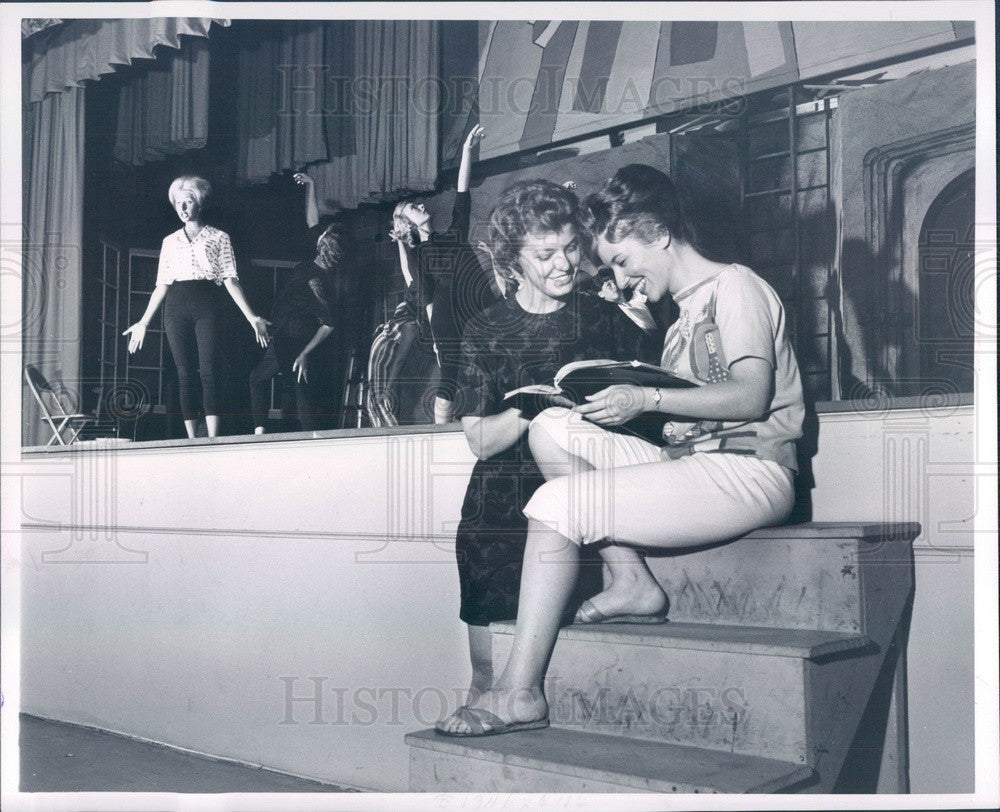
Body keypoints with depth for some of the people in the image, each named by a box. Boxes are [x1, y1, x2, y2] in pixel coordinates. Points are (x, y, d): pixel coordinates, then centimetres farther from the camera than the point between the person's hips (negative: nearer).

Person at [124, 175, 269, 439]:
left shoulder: (218, 237, 11)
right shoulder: (170, 241, 18)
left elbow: (230, 280, 4)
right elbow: (162, 285, 17)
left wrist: (251, 317, -6)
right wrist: (143, 323, 13)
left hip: (206, 303, -3)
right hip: (176, 306, 3)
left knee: (208, 371, -16)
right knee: (185, 375, -2)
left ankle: (213, 440, -20)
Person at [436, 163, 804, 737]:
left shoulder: (735, 285, -2)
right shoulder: (689, 309, 25)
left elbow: (751, 397, -17)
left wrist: (646, 399, -18)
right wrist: (612, 395, 3)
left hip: (750, 471, -9)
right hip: (690, 463, 9)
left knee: (557, 503, -21)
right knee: (553, 428, -3)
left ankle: (520, 693, -18)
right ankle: (632, 583, -10)